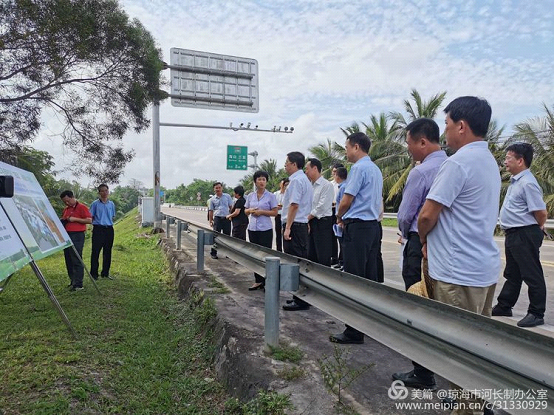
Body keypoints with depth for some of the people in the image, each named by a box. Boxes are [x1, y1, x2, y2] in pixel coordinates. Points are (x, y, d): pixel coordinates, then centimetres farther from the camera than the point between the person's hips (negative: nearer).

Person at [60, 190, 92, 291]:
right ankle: (73, 281, 21)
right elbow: (63, 219, 31)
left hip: (77, 235, -8)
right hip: (66, 235, 8)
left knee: (77, 260, -8)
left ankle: (78, 284, -6)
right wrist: (62, 221, 8)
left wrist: (75, 219, -17)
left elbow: (89, 220, -12)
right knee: (68, 260, 11)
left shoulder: (81, 207, -5)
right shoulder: (66, 209, 18)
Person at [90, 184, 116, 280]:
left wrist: (109, 222, 5)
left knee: (108, 252, 9)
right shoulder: (95, 203, 0)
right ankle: (94, 273, 6)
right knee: (96, 251, -2)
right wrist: (95, 223, -6)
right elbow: (90, 217, 2)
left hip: (109, 229, 4)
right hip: (98, 229, -4)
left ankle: (105, 273, 18)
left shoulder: (111, 204, 11)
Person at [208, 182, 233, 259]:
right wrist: (210, 221, 5)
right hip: (217, 218, -1)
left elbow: (231, 207, 10)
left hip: (227, 218, 1)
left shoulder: (227, 196, 6)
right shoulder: (212, 199, 6)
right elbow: (211, 210, 10)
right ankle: (213, 253, 6)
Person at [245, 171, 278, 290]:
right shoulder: (250, 196, 10)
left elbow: (275, 212, -4)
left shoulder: (270, 196, -2)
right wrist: (251, 210, -6)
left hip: (265, 229, -4)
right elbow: (246, 211, 16)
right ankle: (258, 281, 17)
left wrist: (262, 211, -15)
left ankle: (266, 282, 2)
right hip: (253, 228, 4)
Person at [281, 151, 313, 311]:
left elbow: (294, 205, -21)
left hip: (294, 226, -10)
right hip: (302, 224, 10)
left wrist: (288, 227, -20)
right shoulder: (305, 179, 19)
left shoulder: (296, 180, -13)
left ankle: (300, 301, 0)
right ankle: (301, 297, 23)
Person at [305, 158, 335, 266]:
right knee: (311, 257, 12)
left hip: (322, 223, -8)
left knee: (323, 258, -5)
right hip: (310, 223, 8)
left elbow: (322, 207, -17)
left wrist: (307, 218, -10)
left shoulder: (326, 185, -9)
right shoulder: (310, 186, 15)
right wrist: (307, 221, 0)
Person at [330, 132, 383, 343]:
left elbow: (346, 201, -15)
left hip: (357, 226, -9)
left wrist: (339, 217, 5)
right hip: (373, 225, 9)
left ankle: (354, 332, 1)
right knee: (370, 276, 13)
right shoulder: (376, 169, 17)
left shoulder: (359, 168, -12)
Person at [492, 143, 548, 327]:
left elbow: (541, 212, -20)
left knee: (532, 275, 2)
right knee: (512, 275, 19)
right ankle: (503, 307, 30)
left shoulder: (527, 183, -18)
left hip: (525, 235, -10)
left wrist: (536, 230, -3)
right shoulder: (515, 181, 12)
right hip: (513, 235, 10)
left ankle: (536, 314, 13)